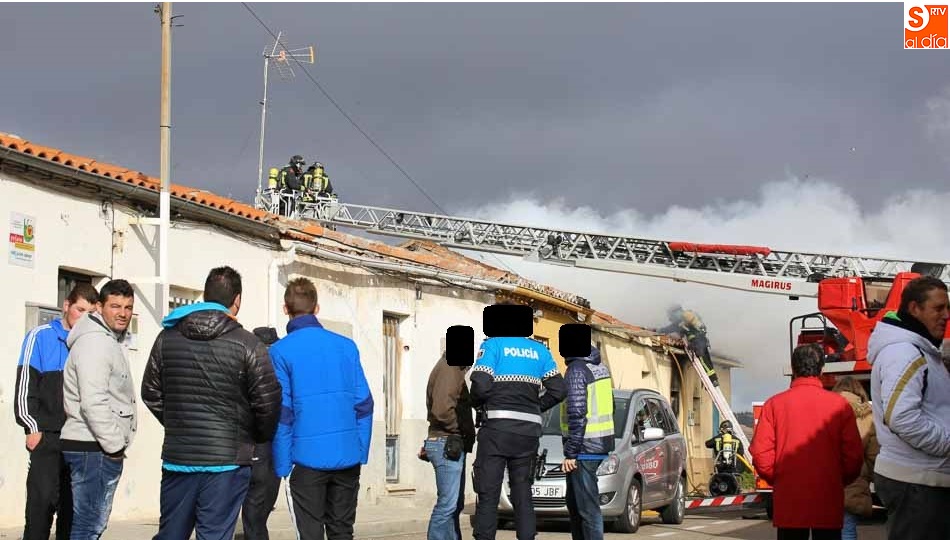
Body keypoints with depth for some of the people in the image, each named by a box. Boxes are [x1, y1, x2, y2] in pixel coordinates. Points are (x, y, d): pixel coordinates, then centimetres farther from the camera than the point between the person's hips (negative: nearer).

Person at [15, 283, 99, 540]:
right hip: (48, 438, -3)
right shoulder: (41, 337, 2)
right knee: (42, 499, -11)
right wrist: (33, 428, -7)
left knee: (73, 507, 4)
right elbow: (24, 387, 0)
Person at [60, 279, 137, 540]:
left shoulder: (111, 341, 19)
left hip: (101, 449, 11)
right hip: (94, 449, -11)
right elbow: (93, 403, -23)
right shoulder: (95, 343, -14)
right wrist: (115, 446, -17)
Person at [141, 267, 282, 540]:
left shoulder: (167, 337, 5)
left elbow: (151, 393, 11)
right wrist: (260, 438, 12)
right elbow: (268, 403, -7)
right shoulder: (248, 344, -8)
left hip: (177, 457, 4)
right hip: (228, 459, -4)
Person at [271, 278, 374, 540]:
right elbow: (364, 404, 5)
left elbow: (282, 412, -9)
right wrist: (361, 453, 11)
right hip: (348, 456, 4)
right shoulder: (347, 346, 6)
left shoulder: (281, 351, -5)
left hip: (309, 457, -3)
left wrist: (282, 465, -5)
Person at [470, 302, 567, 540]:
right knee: (523, 495, 9)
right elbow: (558, 390, 7)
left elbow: (481, 385, -12)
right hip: (530, 430, 4)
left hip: (497, 428, -4)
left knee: (488, 494, -2)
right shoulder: (539, 349, 13)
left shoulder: (492, 345, -1)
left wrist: (477, 403, 8)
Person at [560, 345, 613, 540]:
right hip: (601, 444, 10)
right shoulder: (600, 368, 13)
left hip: (584, 447, -9)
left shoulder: (577, 370, -15)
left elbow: (577, 414, -20)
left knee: (587, 506, -8)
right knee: (574, 502, 19)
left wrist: (571, 452, -17)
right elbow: (610, 406, 19)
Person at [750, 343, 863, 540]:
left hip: (788, 504, 1)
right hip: (829, 503, 0)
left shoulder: (774, 404, -3)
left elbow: (761, 454, -6)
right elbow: (853, 456, -4)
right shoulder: (839, 404, -4)